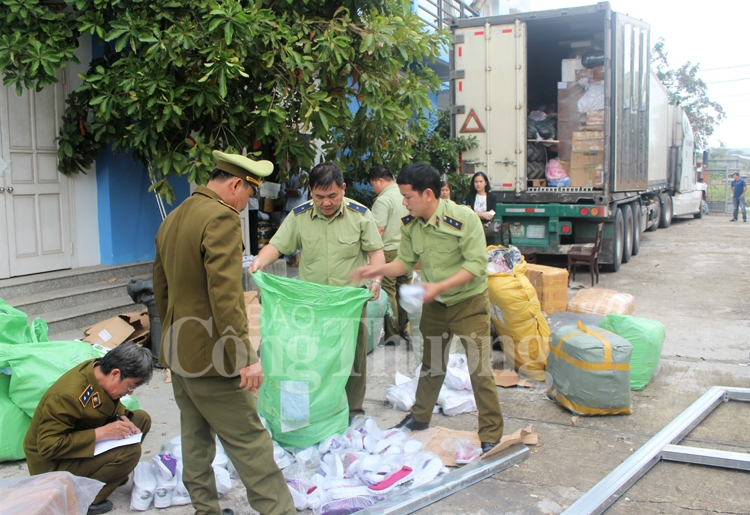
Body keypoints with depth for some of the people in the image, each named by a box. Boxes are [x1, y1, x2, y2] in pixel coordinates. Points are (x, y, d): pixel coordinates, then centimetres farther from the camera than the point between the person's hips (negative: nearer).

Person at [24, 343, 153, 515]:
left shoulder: (99, 368, -9)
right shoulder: (68, 396, -33)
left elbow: (113, 405, 11)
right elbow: (49, 447, -32)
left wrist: (123, 420, -11)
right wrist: (101, 433, -32)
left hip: (84, 443, 9)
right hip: (52, 463, -9)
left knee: (142, 418, 5)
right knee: (129, 451, -28)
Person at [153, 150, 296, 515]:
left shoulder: (171, 220, 12)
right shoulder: (222, 218, -18)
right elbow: (225, 295, -26)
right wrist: (245, 356, -23)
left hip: (179, 356, 9)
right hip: (212, 357, -9)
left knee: (196, 441, 17)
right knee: (250, 443, -2)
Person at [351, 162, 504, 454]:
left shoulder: (464, 219, -25)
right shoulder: (410, 224, -6)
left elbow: (476, 264, -25)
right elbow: (406, 261, 4)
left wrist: (440, 286, -32)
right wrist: (379, 270, -14)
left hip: (468, 301, -6)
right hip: (434, 303, 6)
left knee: (480, 369, -4)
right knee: (431, 363, 19)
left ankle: (491, 436, 8)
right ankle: (420, 418, 37)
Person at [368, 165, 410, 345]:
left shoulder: (383, 200, -13)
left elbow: (379, 229, -18)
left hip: (389, 250, -7)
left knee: (388, 291, -1)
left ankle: (393, 332, 1)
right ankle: (403, 329, 21)